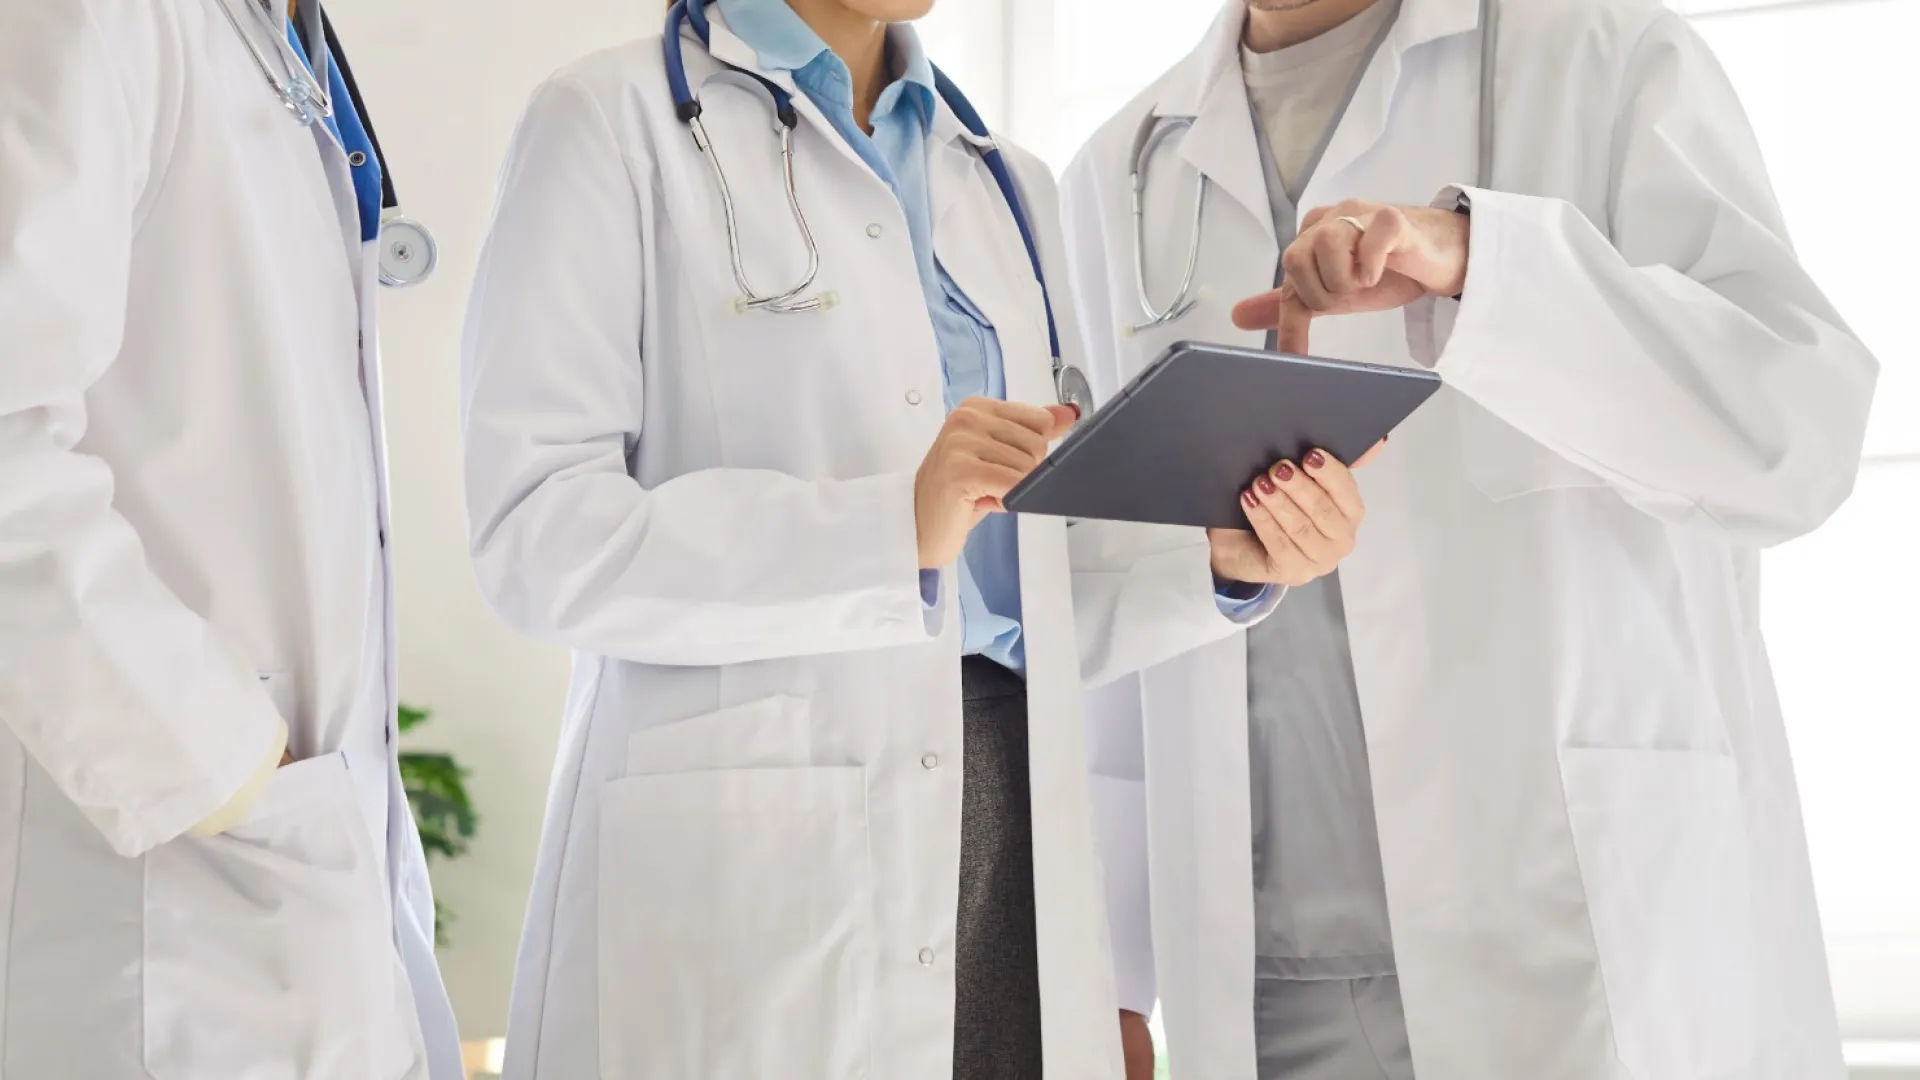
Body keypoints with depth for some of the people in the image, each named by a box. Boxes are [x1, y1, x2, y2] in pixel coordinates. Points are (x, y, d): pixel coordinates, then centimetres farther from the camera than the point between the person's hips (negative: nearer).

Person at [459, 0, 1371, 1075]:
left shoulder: (1008, 180, 16)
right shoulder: (614, 121, -1)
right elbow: (537, 534, -11)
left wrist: (1214, 560, -2)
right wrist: (897, 527, -21)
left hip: (1014, 837, 5)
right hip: (747, 854, -5)